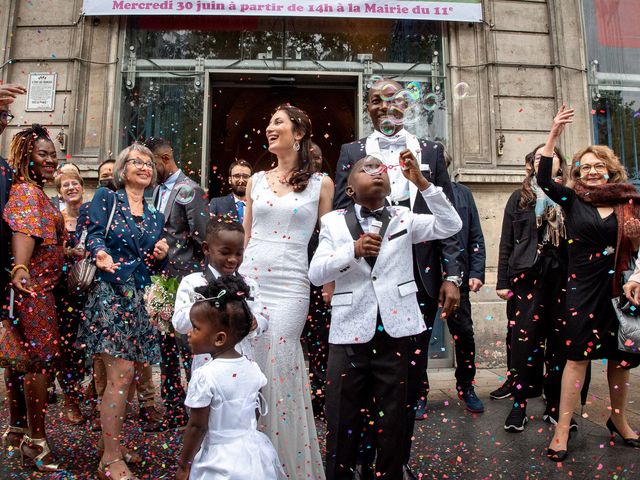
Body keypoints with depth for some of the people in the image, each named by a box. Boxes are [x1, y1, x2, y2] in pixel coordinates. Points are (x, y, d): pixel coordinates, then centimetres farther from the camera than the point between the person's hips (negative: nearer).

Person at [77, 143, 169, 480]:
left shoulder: (155, 217, 17)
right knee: (121, 373, -10)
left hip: (138, 299, 6)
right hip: (109, 292, -5)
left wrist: (161, 256, -3)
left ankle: (110, 440, 27)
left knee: (122, 374, 10)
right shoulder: (105, 198, 4)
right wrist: (100, 254, -31)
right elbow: (94, 235, -10)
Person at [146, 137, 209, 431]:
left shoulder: (189, 190, -11)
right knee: (166, 349, 14)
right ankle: (173, 410, 27)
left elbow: (203, 238, -14)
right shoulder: (158, 191, 16)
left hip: (184, 280, -8)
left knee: (188, 349, -2)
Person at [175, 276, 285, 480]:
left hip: (219, 462, -5)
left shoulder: (204, 376, -22)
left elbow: (197, 427, -16)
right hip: (253, 453, 5)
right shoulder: (253, 368, -6)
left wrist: (183, 464, -3)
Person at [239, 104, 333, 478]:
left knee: (280, 368, -4)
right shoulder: (257, 181, 12)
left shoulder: (321, 184, 3)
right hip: (249, 279, 4)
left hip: (290, 286, -3)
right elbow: (245, 237, 16)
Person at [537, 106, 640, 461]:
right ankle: (563, 428, 3)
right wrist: (555, 134, -17)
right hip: (583, 287, -2)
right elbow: (544, 178, -12)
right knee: (578, 355, -2)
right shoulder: (573, 201, 1)